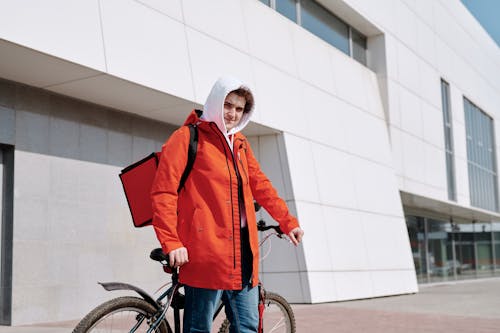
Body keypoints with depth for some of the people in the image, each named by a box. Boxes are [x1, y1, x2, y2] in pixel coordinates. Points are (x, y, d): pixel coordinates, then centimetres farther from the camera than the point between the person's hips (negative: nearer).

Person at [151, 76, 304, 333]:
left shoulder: (240, 144, 19)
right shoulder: (188, 138, -2)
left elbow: (260, 185, 28)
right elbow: (164, 192, -9)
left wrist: (288, 222, 27)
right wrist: (171, 242, -16)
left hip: (242, 252, 7)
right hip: (206, 251, -7)